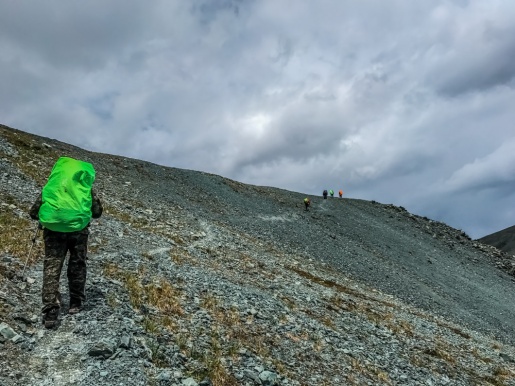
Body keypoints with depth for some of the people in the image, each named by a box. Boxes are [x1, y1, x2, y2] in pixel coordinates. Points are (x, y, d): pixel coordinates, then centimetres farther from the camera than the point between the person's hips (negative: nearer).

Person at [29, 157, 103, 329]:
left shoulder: (50, 187, 15)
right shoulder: (86, 188, 13)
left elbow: (33, 212, 15)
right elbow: (97, 212, 16)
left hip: (53, 229, 0)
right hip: (78, 228, 0)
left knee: (51, 267, 3)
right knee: (77, 265, 14)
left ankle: (50, 310, -5)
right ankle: (76, 303, 22)